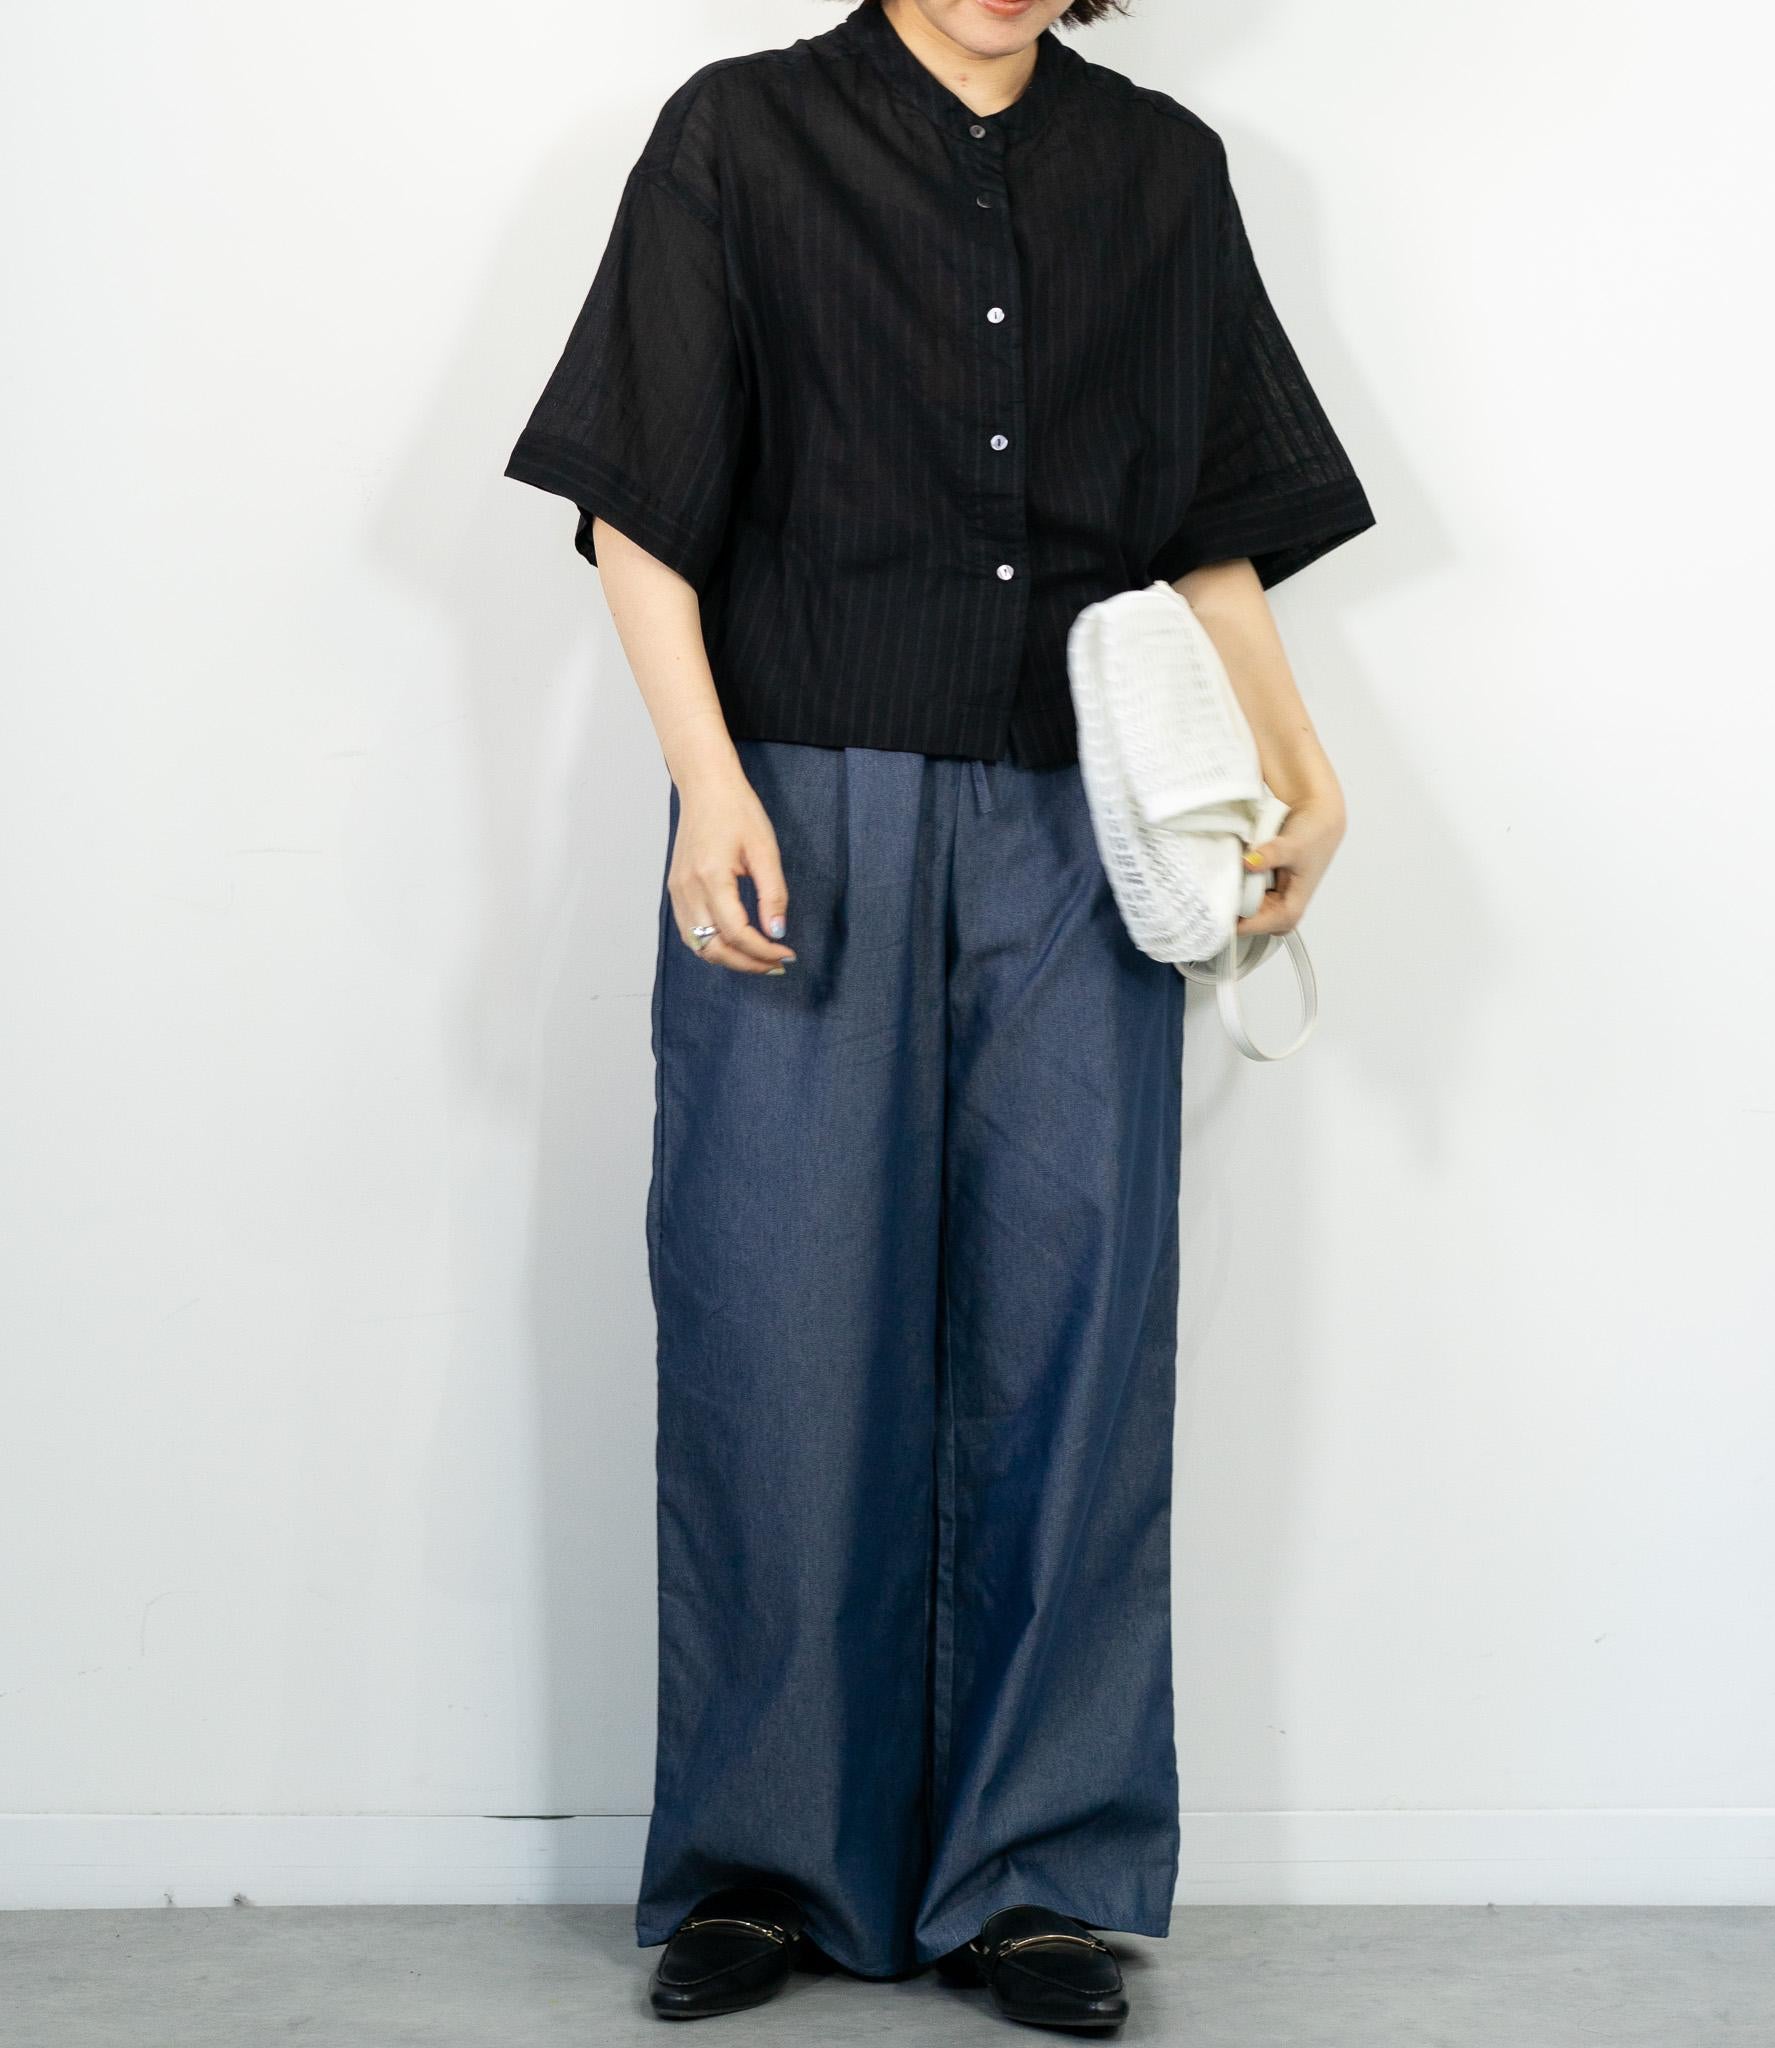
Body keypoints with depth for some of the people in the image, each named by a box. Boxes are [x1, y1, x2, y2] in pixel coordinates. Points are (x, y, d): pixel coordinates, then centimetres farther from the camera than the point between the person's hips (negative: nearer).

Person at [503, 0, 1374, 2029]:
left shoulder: (1161, 172, 13)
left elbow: (1217, 528, 14)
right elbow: (642, 509, -1)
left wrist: (1296, 765, 0)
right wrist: (708, 781, -12)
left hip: (1072, 834, 3)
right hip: (805, 818, -2)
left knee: (1069, 1322, 2)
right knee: (780, 1318, 1)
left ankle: (1041, 1867, 12)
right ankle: (760, 1856, 13)